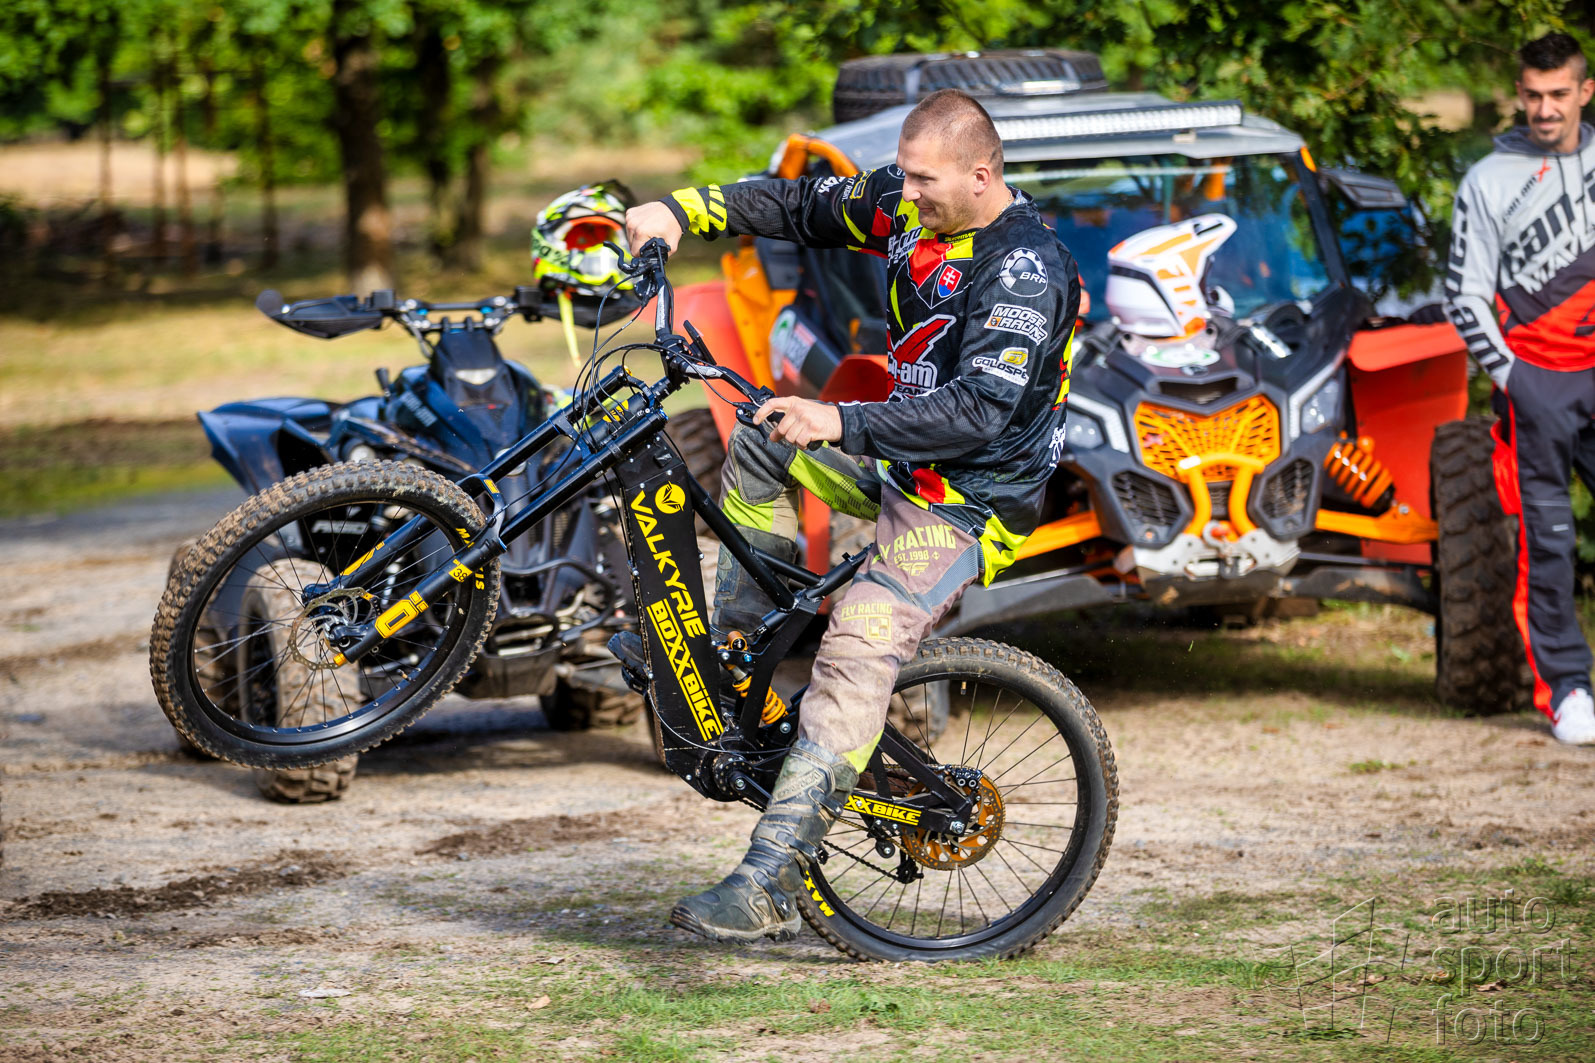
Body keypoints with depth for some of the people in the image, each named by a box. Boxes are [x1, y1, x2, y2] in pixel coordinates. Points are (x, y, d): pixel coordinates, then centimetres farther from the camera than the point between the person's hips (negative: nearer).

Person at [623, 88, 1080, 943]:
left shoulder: (1028, 271, -25)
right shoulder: (909, 204, 1)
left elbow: (980, 411, -34)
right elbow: (804, 206, 14)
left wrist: (839, 423, -41)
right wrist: (678, 211, 1)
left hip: (970, 503, -9)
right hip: (904, 462, 10)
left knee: (857, 649, -26)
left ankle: (767, 888, -32)